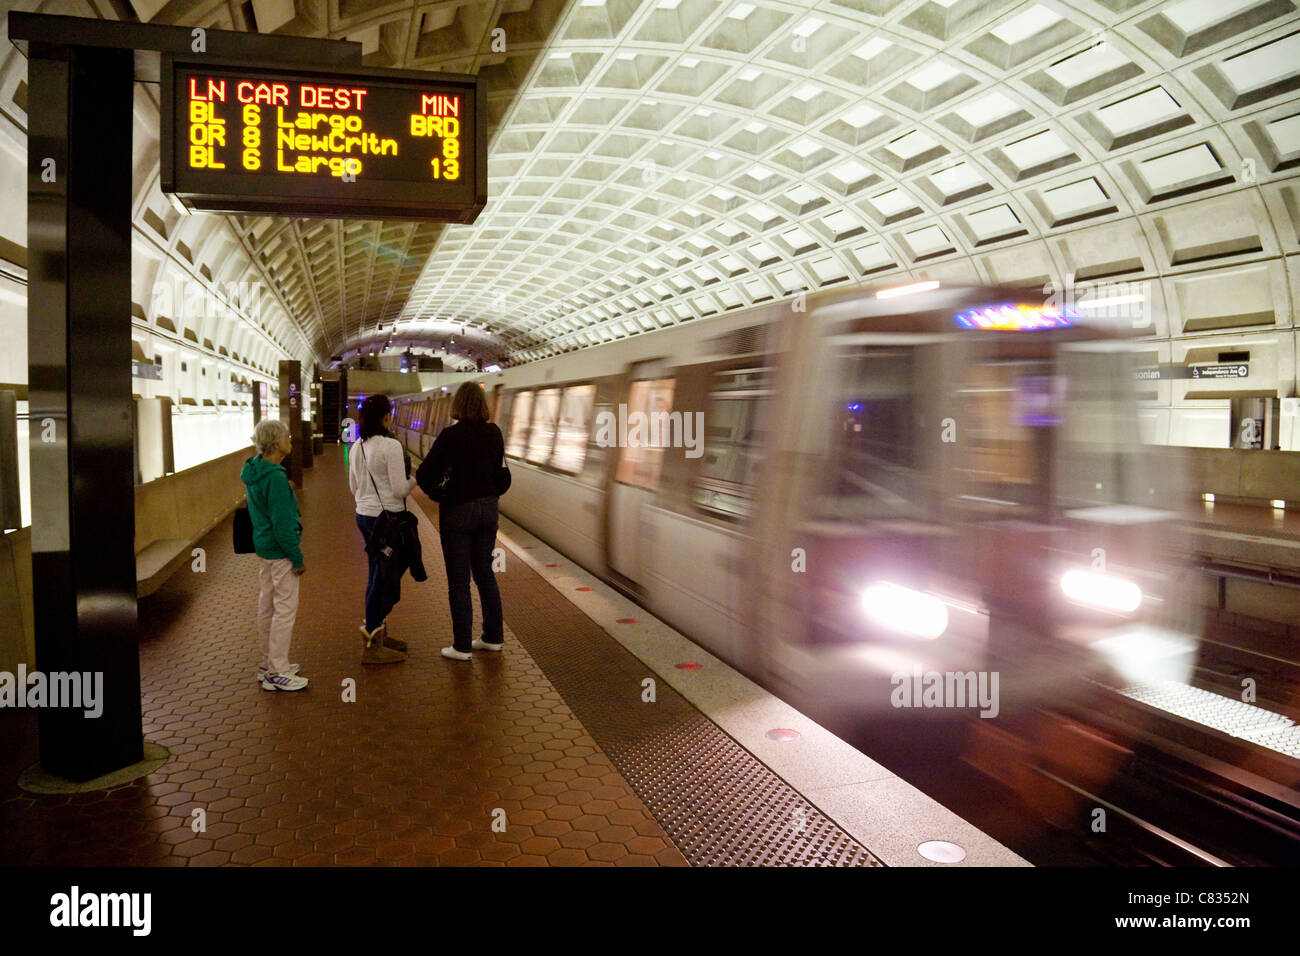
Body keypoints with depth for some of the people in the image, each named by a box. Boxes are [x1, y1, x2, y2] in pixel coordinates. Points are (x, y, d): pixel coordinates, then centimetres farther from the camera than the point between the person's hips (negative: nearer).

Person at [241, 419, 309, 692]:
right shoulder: (275, 478, -23)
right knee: (285, 608, -2)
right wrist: (298, 558, -15)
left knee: (267, 605, 17)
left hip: (263, 546, 10)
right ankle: (277, 673, 4)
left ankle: (268, 663, 30)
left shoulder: (253, 471, 7)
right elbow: (282, 524, -22)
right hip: (280, 552, -10)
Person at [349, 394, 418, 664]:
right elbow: (399, 490, -16)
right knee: (386, 577, 0)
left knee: (378, 575, 19)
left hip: (364, 515, 8)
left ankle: (379, 634, 31)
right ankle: (372, 646, 5)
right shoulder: (391, 446, -17)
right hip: (386, 517, -8)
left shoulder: (357, 447, 7)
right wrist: (415, 479, 2)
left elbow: (354, 486, 15)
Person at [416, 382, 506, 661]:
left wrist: (433, 490, 6)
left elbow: (424, 474, -13)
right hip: (488, 507, 5)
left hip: (458, 512, -5)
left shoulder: (451, 435, -16)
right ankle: (493, 637, 25)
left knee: (459, 580, 4)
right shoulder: (494, 433, -1)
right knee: (485, 573, 17)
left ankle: (462, 647, 10)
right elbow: (497, 472, 7)